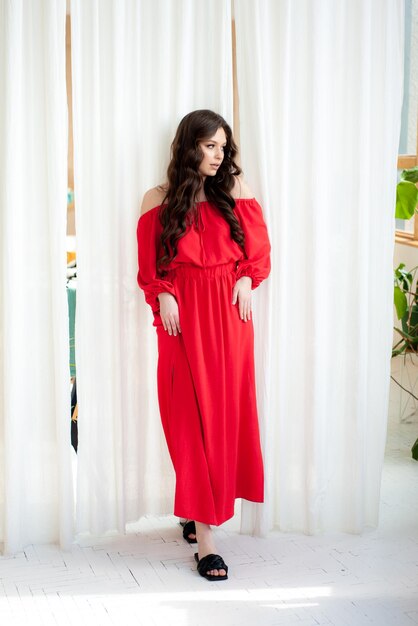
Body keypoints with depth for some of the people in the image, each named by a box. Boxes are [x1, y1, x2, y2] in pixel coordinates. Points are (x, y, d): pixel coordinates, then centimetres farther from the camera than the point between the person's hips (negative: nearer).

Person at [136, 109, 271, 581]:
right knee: (192, 414, -4)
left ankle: (199, 511, 22)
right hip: (183, 314, -2)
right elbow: (149, 263, 3)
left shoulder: (234, 188, 8)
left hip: (229, 312, 3)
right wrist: (163, 296, -12)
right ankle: (204, 537, -1)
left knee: (226, 408, 4)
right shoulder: (159, 200, 3)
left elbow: (258, 243, 9)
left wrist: (246, 280, -6)